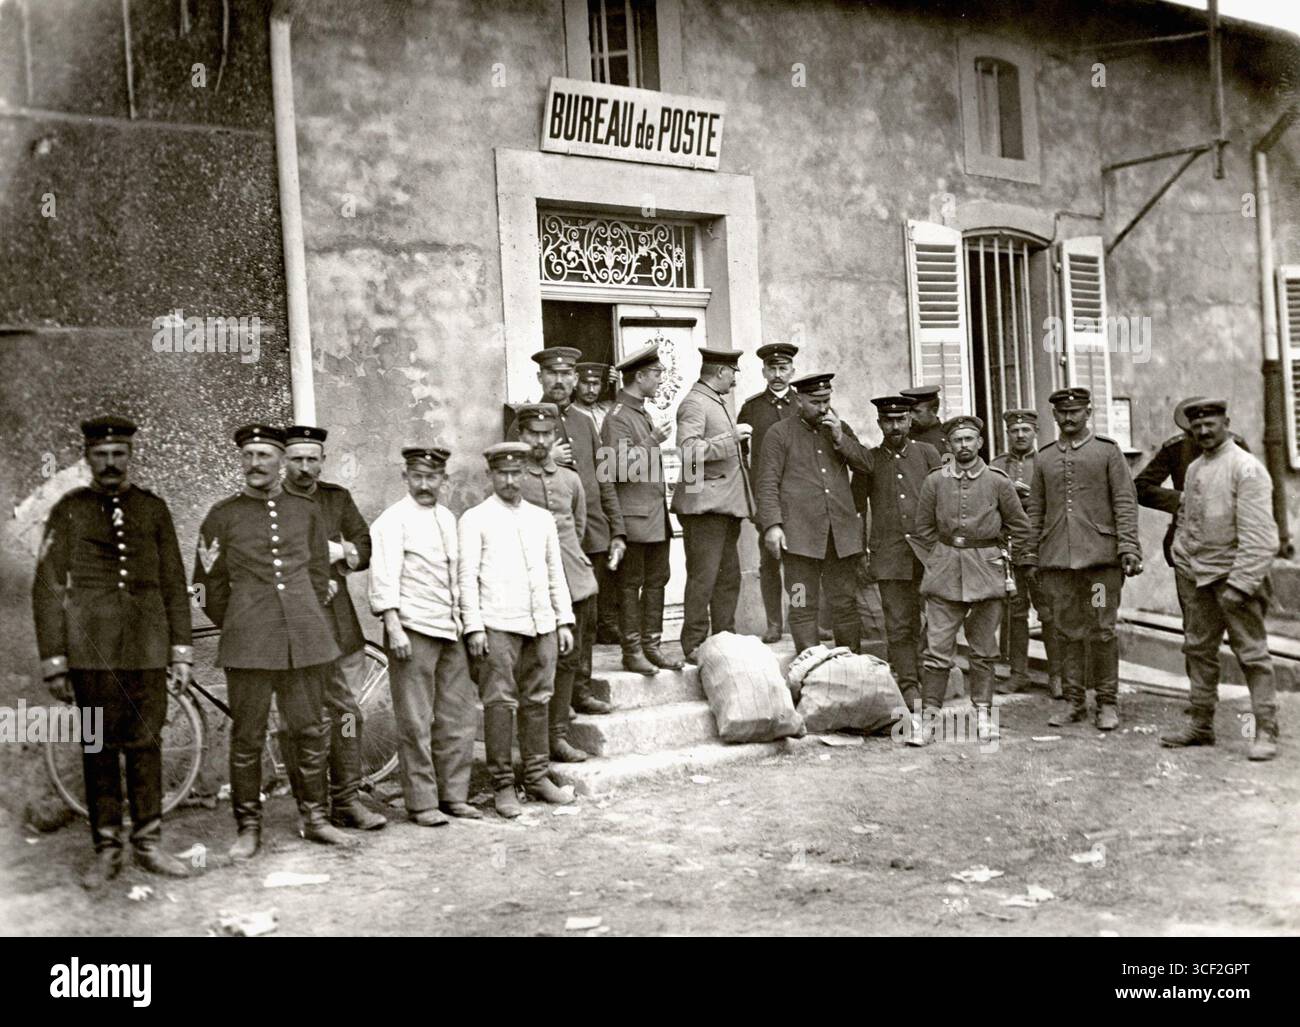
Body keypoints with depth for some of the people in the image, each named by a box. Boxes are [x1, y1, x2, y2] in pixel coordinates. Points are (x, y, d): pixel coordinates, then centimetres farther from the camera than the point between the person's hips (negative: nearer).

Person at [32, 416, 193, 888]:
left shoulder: (154, 508, 8)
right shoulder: (69, 510, 2)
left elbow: (174, 582, 10)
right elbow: (47, 587, 1)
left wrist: (181, 649, 6)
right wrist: (53, 660, -4)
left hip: (147, 643, 2)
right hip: (92, 646, -1)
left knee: (146, 743, 6)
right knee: (100, 747, 4)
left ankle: (148, 844, 16)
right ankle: (106, 850, 14)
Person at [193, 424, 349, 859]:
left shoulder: (308, 512, 9)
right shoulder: (222, 516, 4)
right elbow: (209, 585, 10)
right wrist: (237, 629, 11)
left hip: (306, 640, 2)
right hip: (248, 644, -2)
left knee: (312, 732, 8)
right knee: (247, 738, 3)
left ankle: (314, 817, 21)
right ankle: (248, 827, 15)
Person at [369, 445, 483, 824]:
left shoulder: (448, 518, 16)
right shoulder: (393, 520, -6)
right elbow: (385, 577, -13)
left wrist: (465, 624, 18)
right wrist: (394, 628, -20)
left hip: (450, 630, 7)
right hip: (413, 630, -7)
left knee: (459, 717, 9)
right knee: (416, 722, -1)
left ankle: (454, 796, 19)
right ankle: (421, 803, 7)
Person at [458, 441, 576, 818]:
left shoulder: (542, 518, 15)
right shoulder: (474, 519, 1)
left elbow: (556, 572, 17)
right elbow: (467, 576, -3)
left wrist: (564, 621, 12)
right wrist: (473, 627, -9)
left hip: (541, 624, 4)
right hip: (498, 626, -4)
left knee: (537, 701, 8)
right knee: (499, 703, -2)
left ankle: (537, 777, 17)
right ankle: (502, 786, 5)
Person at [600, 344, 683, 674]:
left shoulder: (644, 414, 18)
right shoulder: (617, 417, -11)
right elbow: (619, 468, -19)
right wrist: (652, 442, -22)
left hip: (656, 515, 9)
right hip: (634, 517, -9)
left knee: (656, 581, 10)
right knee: (631, 585, -2)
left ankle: (652, 646, 17)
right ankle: (632, 651, 4)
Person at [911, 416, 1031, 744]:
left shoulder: (998, 481, 1)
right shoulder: (934, 481, 3)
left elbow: (1020, 528, 9)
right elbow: (923, 529, 12)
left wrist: (1003, 563, 9)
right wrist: (941, 559, 8)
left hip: (986, 572, 0)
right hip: (945, 572, 0)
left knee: (983, 651, 7)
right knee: (938, 649, -4)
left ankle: (983, 713, 15)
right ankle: (928, 714, 0)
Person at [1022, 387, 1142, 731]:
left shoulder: (1107, 450, 3)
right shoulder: (1044, 457, 12)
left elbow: (1125, 503, -1)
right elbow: (1035, 510, 14)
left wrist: (1129, 548, -11)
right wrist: (1031, 558, 10)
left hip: (1101, 556, -3)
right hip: (1057, 559, 3)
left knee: (1103, 630, 0)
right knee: (1068, 631, 6)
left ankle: (1108, 703, 11)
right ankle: (1074, 702, 15)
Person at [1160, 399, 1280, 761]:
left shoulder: (1247, 469, -11)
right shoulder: (1194, 469, 13)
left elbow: (1257, 536, -16)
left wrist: (1240, 584, -20)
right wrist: (1180, 560, 12)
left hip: (1232, 575, -7)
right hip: (1195, 576, 8)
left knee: (1252, 653, -2)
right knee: (1198, 649, 12)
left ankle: (1265, 732, 4)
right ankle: (1201, 725, 22)